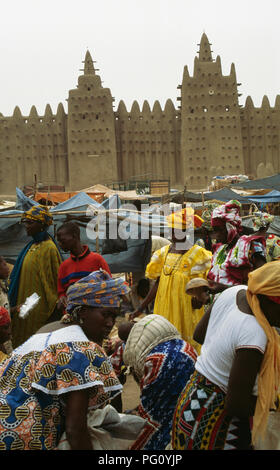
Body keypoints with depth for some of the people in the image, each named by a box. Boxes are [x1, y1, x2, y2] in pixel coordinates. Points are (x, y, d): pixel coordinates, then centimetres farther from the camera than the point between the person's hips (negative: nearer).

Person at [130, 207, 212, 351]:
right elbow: (158, 283, 13)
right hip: (164, 310, 5)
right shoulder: (163, 252, 10)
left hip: (185, 310, -5)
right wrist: (140, 309, 11)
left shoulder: (197, 254, -6)